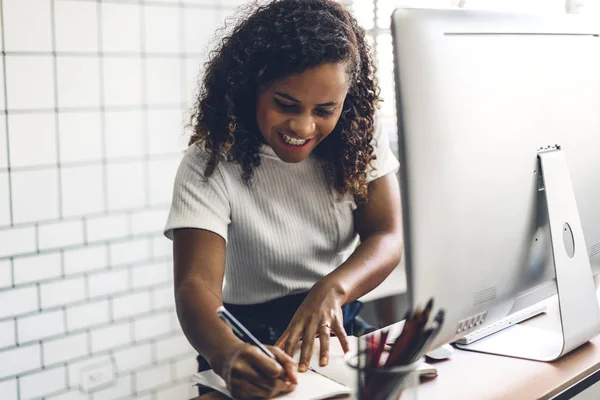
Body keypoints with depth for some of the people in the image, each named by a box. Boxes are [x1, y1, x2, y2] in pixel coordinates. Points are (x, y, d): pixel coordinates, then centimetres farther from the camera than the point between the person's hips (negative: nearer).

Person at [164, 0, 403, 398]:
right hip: (254, 344, -2)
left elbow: (389, 237, -12)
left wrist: (333, 289, -32)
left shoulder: (359, 136, -5)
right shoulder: (209, 166, -15)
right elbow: (196, 283, -24)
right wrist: (228, 354, -46)